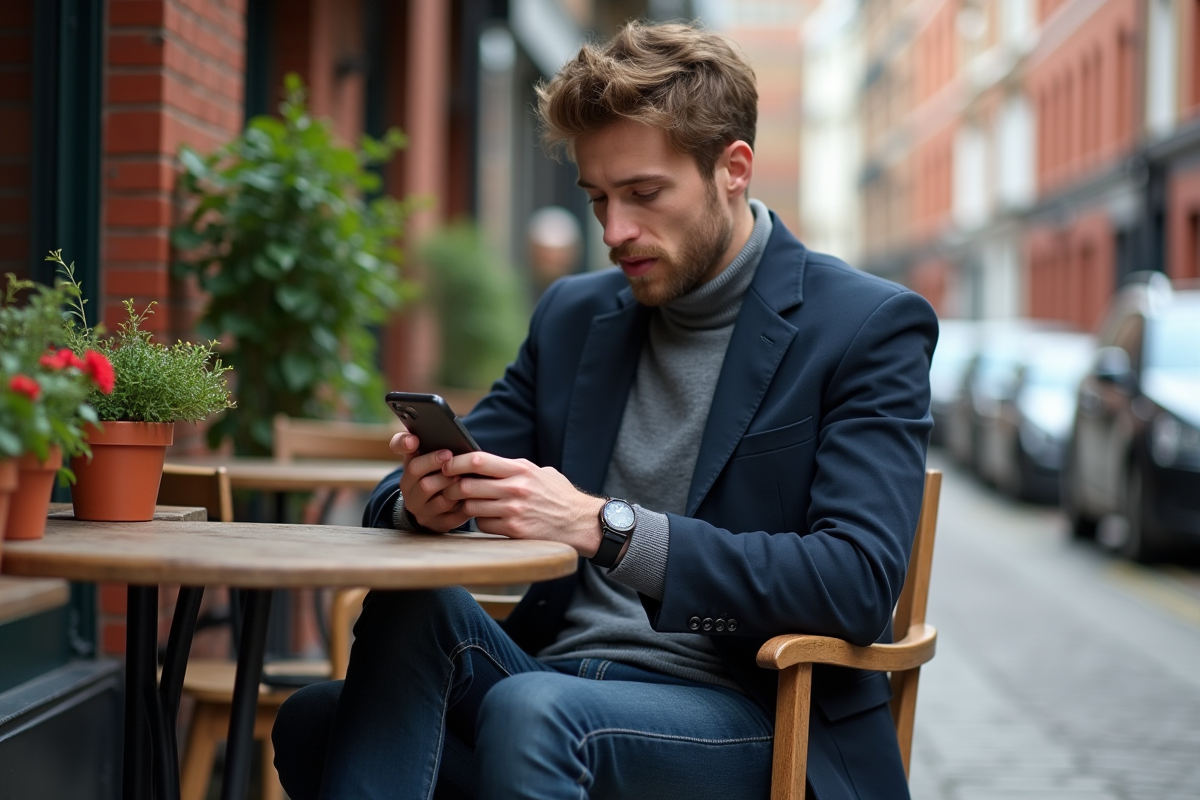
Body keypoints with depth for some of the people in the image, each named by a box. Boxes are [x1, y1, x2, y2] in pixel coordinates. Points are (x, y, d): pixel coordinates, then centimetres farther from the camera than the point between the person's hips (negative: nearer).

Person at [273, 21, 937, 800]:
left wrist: (602, 525, -24)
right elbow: (400, 499, 15)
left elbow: (859, 581, -16)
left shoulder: (872, 326, -3)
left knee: (531, 712, -36)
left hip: (744, 713, -5)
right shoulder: (574, 314, 15)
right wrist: (424, 497, -12)